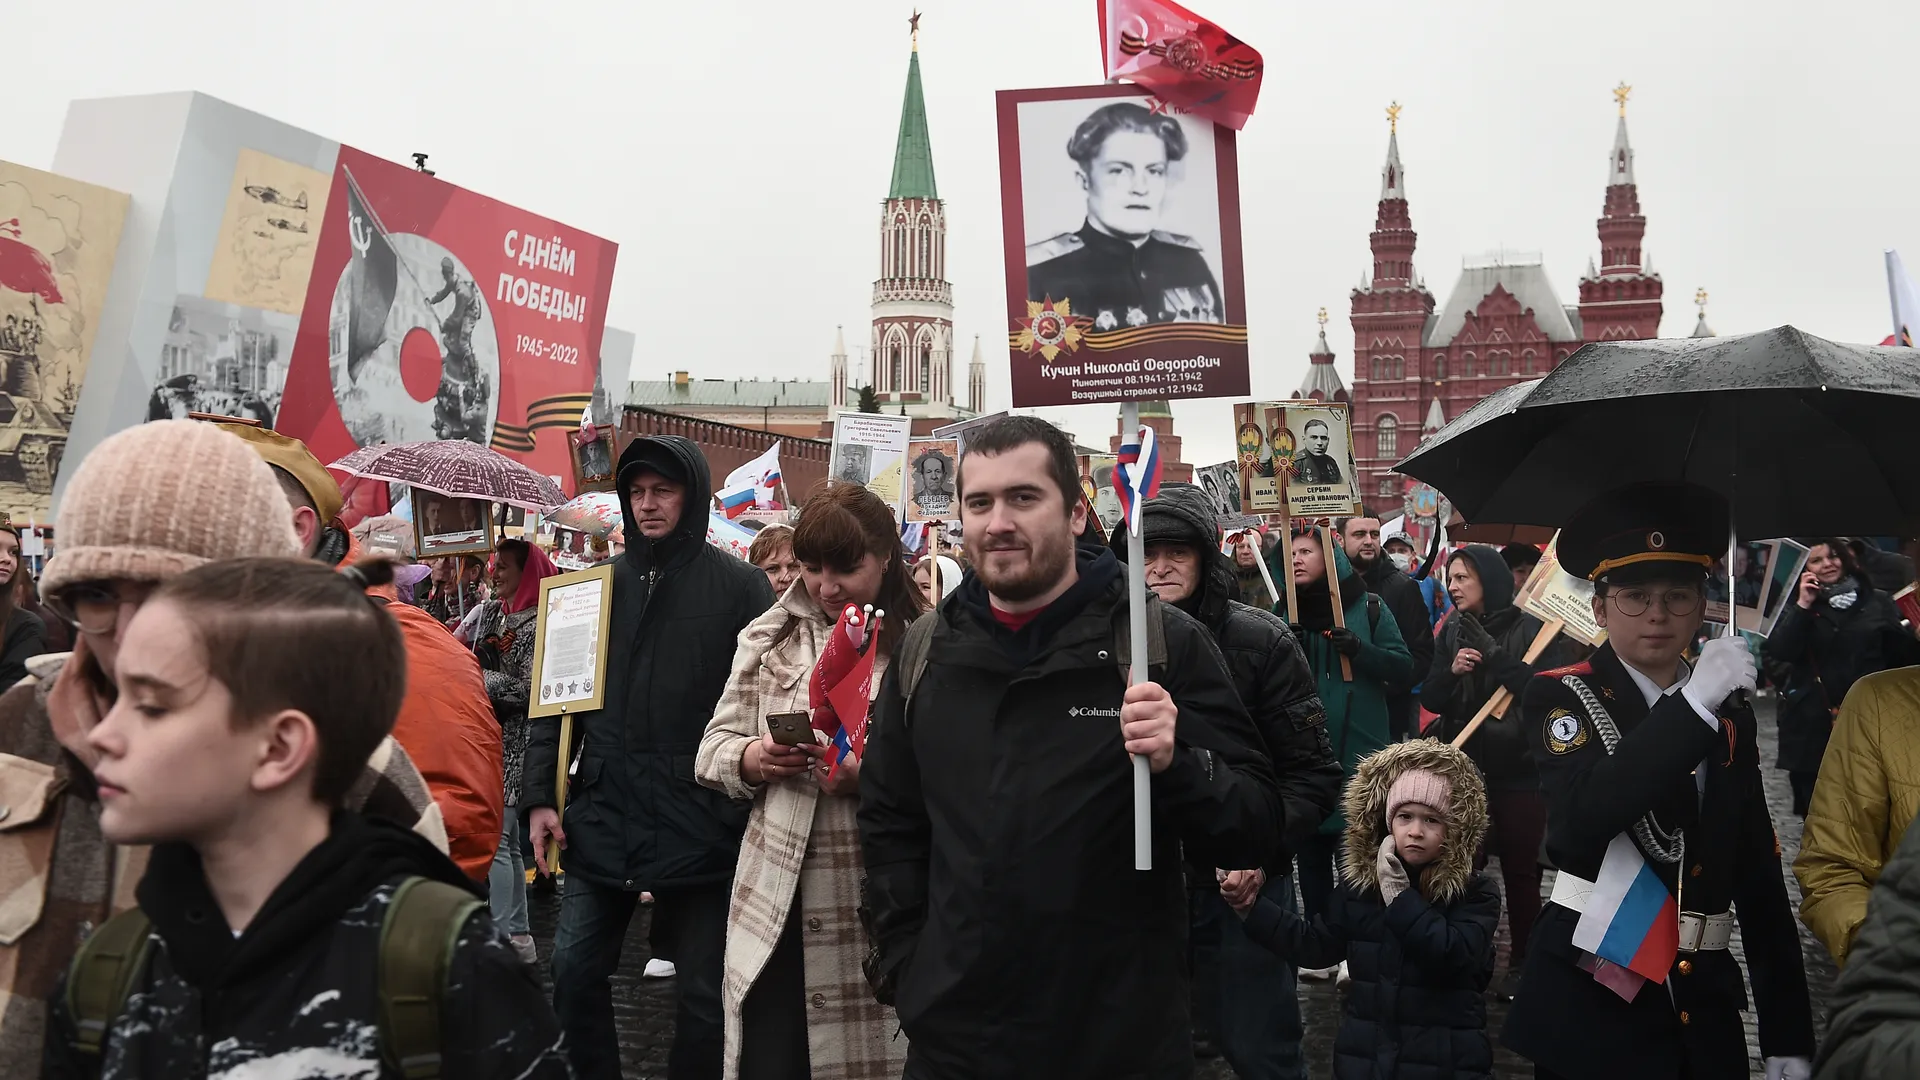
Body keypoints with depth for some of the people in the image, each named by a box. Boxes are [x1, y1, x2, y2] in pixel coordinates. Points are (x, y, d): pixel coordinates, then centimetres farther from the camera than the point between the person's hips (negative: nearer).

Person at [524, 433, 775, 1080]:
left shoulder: (739, 587, -3)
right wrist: (541, 795, 3)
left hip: (700, 824, -4)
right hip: (602, 815, 4)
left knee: (704, 990, 6)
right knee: (574, 970, 9)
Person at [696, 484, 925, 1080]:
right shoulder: (770, 637, 9)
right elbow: (713, 748, 11)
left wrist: (871, 777, -22)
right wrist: (749, 759, -10)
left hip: (879, 901, -3)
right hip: (776, 899, 3)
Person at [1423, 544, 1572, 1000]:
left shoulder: (1532, 628, -9)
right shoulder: (1453, 631, 6)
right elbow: (1431, 700, 5)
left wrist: (1494, 657, -26)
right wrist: (1451, 671, -15)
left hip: (1520, 770, -4)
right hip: (1465, 768, 4)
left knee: (1520, 869, 6)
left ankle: (1522, 961, 19)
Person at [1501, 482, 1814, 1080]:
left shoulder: (1730, 719, 8)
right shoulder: (1560, 696, -5)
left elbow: (1761, 879, 9)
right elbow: (1580, 819, -23)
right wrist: (1692, 704, -25)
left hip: (1707, 1006, 4)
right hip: (1591, 1003, -4)